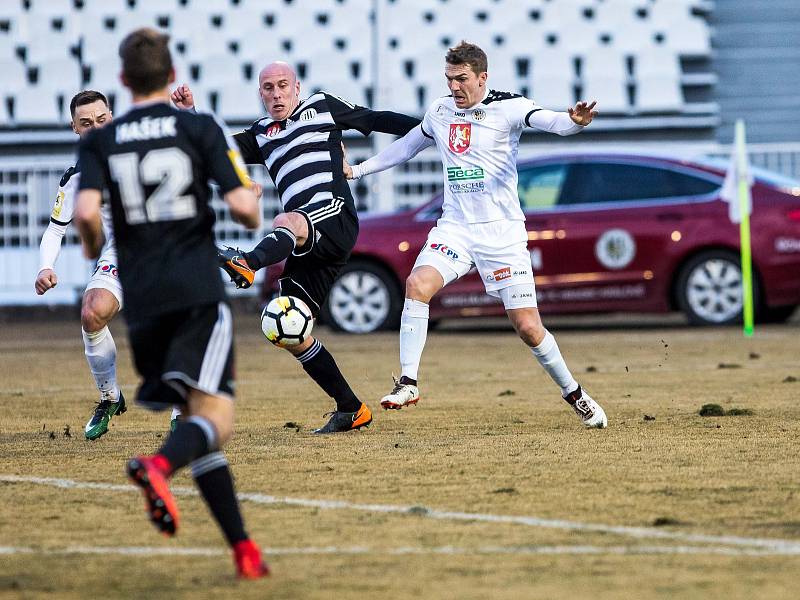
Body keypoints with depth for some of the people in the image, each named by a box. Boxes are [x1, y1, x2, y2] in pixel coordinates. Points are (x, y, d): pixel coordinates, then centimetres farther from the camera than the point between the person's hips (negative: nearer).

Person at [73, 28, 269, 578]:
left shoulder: (101, 142, 7)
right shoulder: (201, 129, 1)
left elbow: (86, 211, -8)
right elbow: (242, 205, -7)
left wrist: (93, 248, 13)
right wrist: (256, 218, 16)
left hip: (143, 301, 4)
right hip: (199, 293, -4)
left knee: (197, 418, 11)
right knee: (214, 414, -11)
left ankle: (244, 550, 7)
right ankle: (160, 466, -44)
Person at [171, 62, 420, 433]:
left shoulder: (321, 107, 15)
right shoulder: (261, 135, 26)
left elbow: (376, 120, 18)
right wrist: (189, 115, 4)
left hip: (334, 216, -7)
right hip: (306, 245, 7)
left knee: (286, 222, -39)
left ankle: (248, 263, -73)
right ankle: (351, 409, 7)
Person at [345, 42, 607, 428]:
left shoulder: (507, 107, -8)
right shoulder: (439, 113, 9)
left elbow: (547, 121, -27)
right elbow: (406, 146, 27)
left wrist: (573, 121, -50)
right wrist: (355, 170, 30)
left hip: (502, 232, -4)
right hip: (455, 226, 4)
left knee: (528, 326, -5)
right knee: (417, 284, -23)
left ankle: (574, 394, 17)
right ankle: (408, 382, -17)